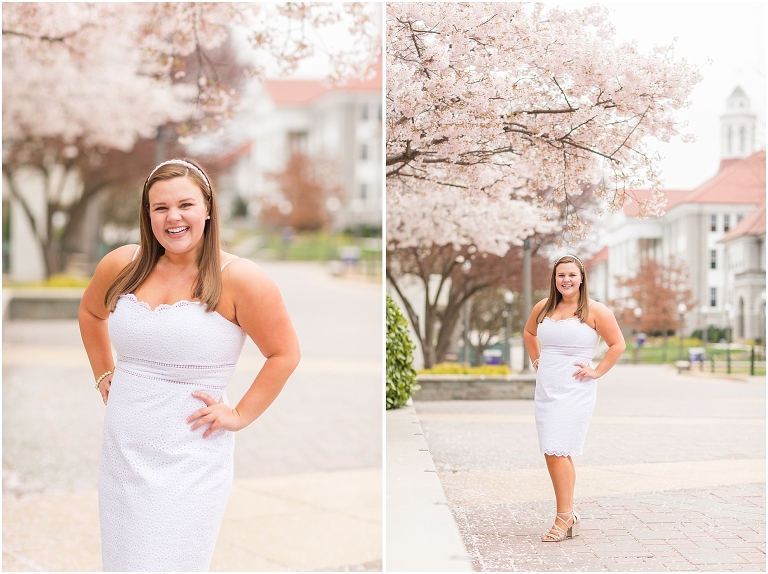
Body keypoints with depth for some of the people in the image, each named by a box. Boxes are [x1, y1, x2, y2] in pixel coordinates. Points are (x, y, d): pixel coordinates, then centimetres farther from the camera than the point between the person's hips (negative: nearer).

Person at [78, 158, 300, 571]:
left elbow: (285, 354, -6)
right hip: (121, 450, 5)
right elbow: (91, 312, 23)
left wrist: (241, 416, -7)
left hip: (189, 457, -5)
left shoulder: (239, 279, -12)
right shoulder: (122, 266, 2)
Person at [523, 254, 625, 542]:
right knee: (553, 453, 9)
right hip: (545, 389, 6)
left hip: (574, 391, -6)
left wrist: (597, 371, -6)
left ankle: (564, 518, -8)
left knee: (558, 451, -14)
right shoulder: (543, 308, 10)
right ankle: (568, 514, 19)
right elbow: (529, 332, 29)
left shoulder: (595, 311, -5)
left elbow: (618, 345, -3)